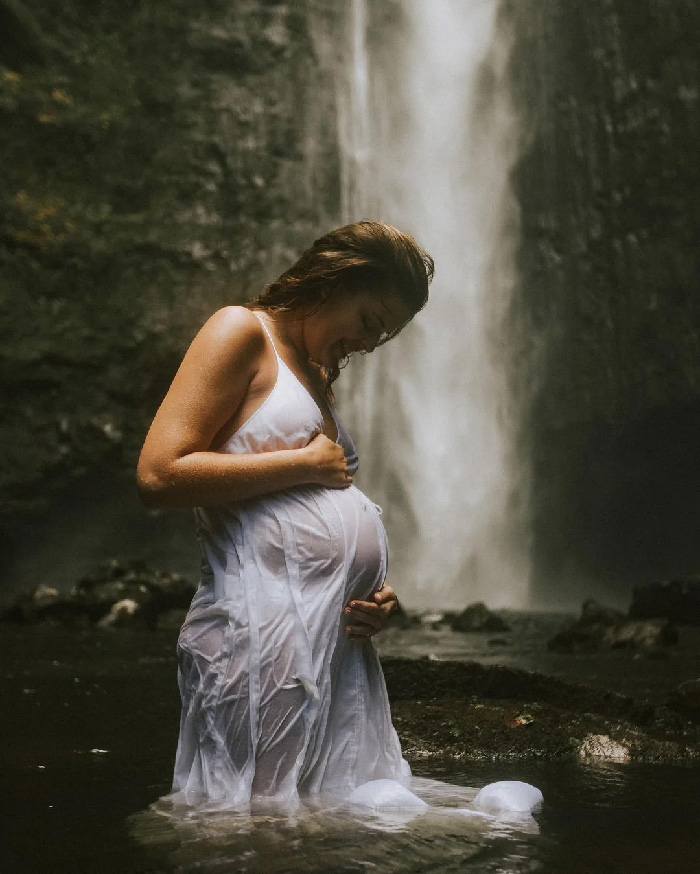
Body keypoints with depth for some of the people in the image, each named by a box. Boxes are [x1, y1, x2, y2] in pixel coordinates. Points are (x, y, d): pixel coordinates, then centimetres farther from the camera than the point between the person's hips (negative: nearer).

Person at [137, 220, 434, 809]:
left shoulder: (317, 376, 25)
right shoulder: (244, 331, -1)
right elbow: (160, 475, -15)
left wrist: (375, 596, 6)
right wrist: (308, 463, -8)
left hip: (341, 636, 9)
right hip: (265, 633, -9)